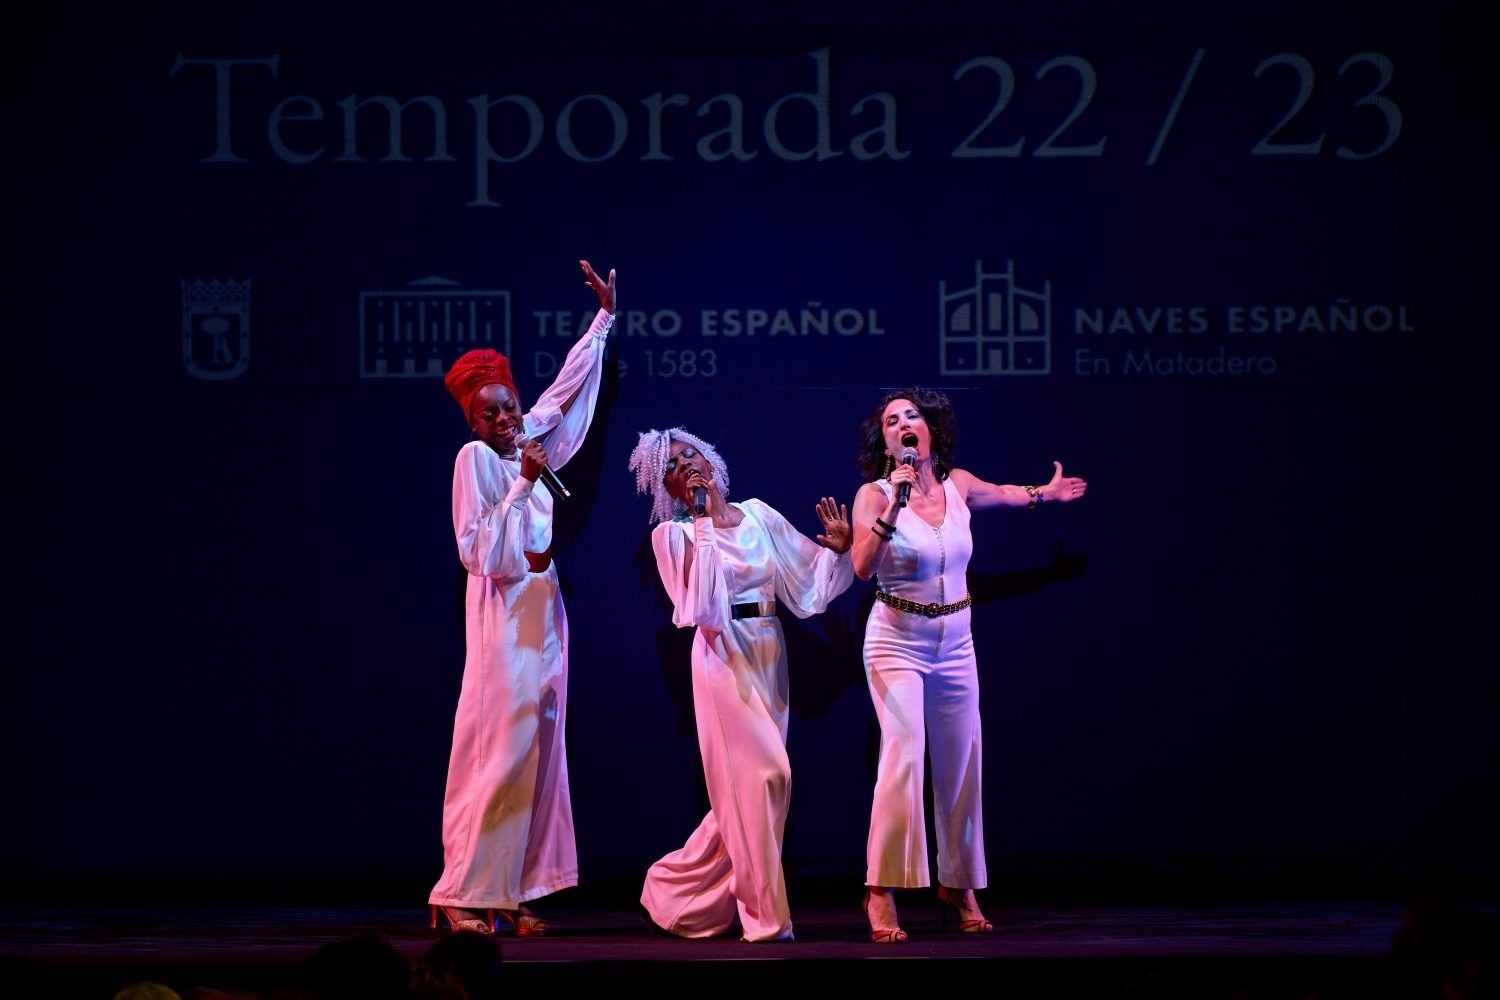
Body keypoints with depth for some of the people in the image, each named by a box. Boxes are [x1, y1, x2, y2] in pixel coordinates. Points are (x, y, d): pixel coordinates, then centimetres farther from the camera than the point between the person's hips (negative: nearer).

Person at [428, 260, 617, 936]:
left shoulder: (531, 442, 11)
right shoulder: (474, 458, -7)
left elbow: (570, 384, 21)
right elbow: (478, 548, -13)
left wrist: (604, 317, 23)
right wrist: (522, 485, -16)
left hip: (543, 610, 7)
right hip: (502, 611, -7)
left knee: (538, 747, 4)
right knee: (497, 744, -10)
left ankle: (513, 891, 4)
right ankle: (462, 894, -9)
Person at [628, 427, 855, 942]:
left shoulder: (758, 514, 11)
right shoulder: (672, 535, 0)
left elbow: (807, 577, 12)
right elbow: (699, 602, -16)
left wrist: (838, 549, -5)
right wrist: (710, 525, -14)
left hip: (769, 654, 5)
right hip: (724, 658, -5)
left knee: (745, 787, 8)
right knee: (758, 775, -14)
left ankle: (676, 889, 24)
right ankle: (766, 915, -9)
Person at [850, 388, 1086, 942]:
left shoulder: (958, 485, 4)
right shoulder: (874, 495, -9)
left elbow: (1002, 494, 28)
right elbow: (862, 567, -23)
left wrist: (1044, 494, 39)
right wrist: (895, 506, -30)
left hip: (955, 643, 5)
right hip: (897, 642, -5)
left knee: (960, 767, 7)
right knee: (903, 753, -20)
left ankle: (959, 886, 22)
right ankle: (881, 893, -19)